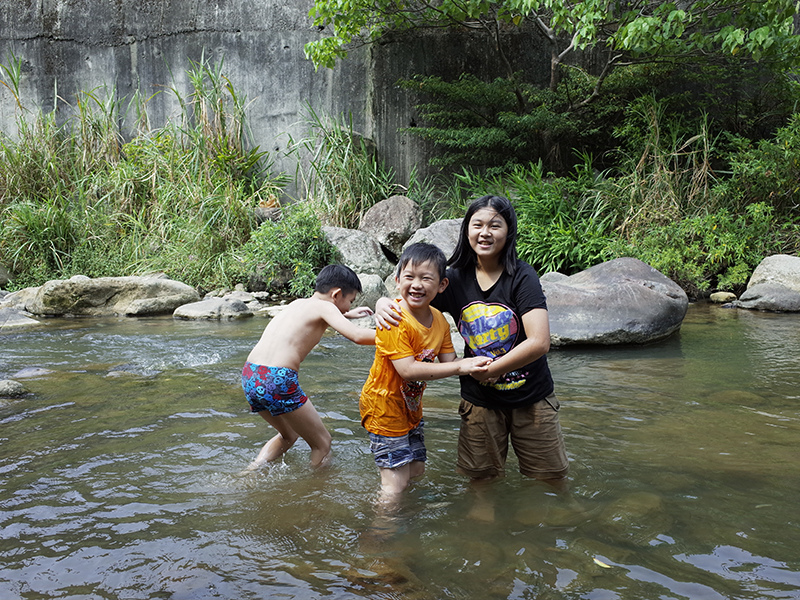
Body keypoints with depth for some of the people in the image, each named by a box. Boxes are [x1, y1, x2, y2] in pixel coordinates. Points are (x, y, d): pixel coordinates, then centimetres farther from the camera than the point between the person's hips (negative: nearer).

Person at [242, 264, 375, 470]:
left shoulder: (299, 303, 22)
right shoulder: (324, 307, 0)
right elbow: (358, 336, -15)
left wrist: (347, 315, 52)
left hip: (250, 377, 8)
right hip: (278, 380, -8)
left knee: (288, 435, 31)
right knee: (323, 444, 11)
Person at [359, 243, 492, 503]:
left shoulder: (439, 320, -2)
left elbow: (448, 362, -1)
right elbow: (408, 370, -31)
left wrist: (474, 365, -23)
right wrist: (459, 367, -31)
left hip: (411, 406, 8)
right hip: (384, 405, -8)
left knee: (416, 469, 20)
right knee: (397, 481, -3)